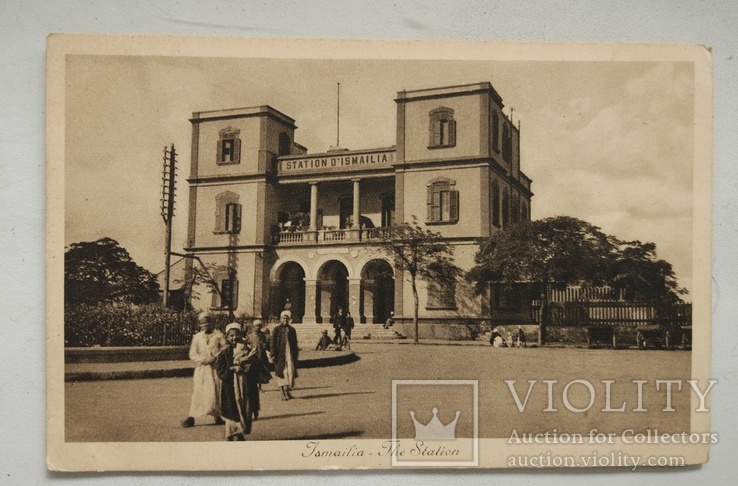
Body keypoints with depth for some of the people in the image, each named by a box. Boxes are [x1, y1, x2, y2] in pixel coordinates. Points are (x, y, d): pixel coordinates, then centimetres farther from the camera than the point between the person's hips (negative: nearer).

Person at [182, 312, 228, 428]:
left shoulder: (219, 335, 2)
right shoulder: (197, 337, 7)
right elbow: (192, 354, 2)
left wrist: (216, 357, -14)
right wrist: (205, 359, -12)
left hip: (215, 368, -1)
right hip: (201, 368, 1)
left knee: (216, 392, 0)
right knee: (197, 392, -4)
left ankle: (217, 416, 13)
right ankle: (191, 417, -5)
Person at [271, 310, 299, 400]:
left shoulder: (292, 330, 11)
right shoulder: (276, 330, 0)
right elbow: (273, 343, -2)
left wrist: (295, 355, 12)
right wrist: (273, 355, -9)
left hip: (290, 354, 3)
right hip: (280, 355, -3)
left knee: (290, 372, -2)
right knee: (281, 373, -2)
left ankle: (287, 391, 10)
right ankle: (283, 393, 2)